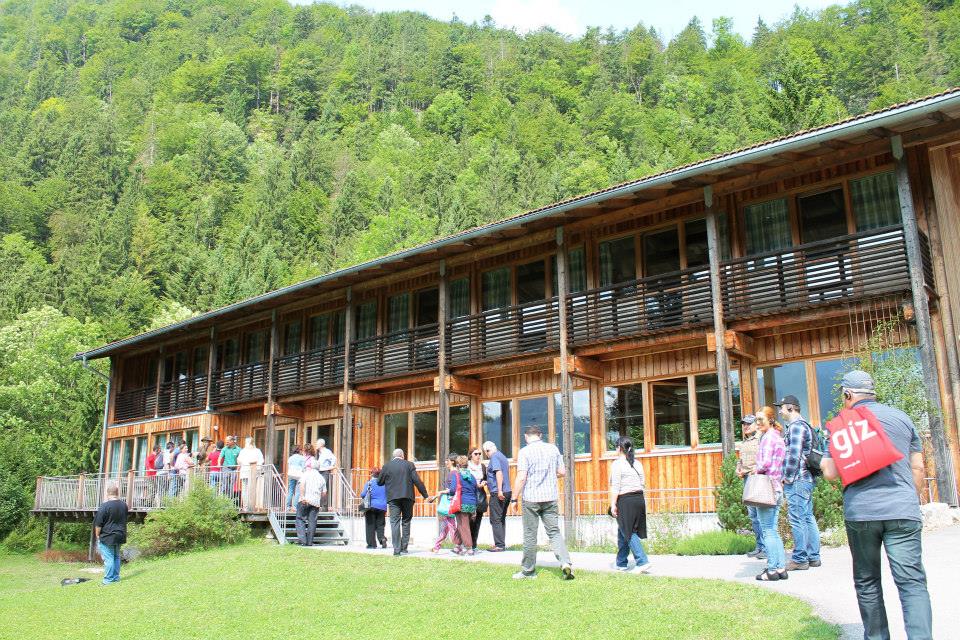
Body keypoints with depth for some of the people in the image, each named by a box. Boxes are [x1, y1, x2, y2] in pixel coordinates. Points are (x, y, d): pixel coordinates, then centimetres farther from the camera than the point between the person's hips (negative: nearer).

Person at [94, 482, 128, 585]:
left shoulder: (104, 506, -18)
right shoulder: (124, 505, 2)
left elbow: (98, 524, -13)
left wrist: (97, 535, 0)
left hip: (107, 537, -6)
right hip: (120, 536, 6)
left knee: (108, 558, 0)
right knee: (116, 557, 16)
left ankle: (108, 579, 4)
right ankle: (116, 577, 21)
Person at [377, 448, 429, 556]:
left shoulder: (386, 466, 3)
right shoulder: (409, 465, 1)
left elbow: (379, 482, 9)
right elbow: (417, 481, -3)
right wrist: (426, 495, 1)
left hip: (393, 498, 0)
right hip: (407, 497, 0)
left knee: (395, 523, 0)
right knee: (406, 522, 11)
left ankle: (397, 549, -6)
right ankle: (404, 548, 10)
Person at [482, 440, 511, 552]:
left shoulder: (494, 457, -8)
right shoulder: (503, 457, 19)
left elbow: (499, 473, -21)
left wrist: (499, 491, -25)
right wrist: (487, 482, 32)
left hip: (497, 493, -9)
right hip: (507, 492, 9)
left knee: (495, 520, -4)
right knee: (502, 519, 13)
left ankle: (499, 545, -5)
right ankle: (502, 544, 15)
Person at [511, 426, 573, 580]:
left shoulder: (525, 452, -9)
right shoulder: (553, 448, 4)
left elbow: (521, 478, -14)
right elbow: (562, 472, 8)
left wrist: (515, 498, -6)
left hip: (530, 498, -3)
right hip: (551, 498, 4)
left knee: (530, 535, 6)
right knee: (554, 531, 7)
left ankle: (529, 570, 16)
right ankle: (566, 563, -10)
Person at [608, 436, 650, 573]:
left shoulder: (617, 464, -8)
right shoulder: (637, 464, 13)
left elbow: (615, 487, -12)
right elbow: (642, 484, 13)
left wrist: (613, 504, -10)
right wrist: (640, 500, 19)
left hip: (625, 500, -7)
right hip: (640, 499, 7)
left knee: (628, 533, -2)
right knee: (623, 533, 15)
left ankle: (643, 562, -12)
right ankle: (621, 563, 21)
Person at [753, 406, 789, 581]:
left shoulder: (768, 437, -10)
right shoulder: (779, 437, 17)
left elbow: (766, 463, -19)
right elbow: (780, 464, 18)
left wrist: (755, 469, -3)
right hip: (777, 487, 9)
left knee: (767, 530, -4)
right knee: (773, 530, 13)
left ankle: (772, 570, -2)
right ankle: (781, 568, 14)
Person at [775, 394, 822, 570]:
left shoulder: (796, 426, -14)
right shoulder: (804, 425, 19)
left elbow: (794, 455, -21)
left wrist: (787, 477, -13)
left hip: (796, 481, -10)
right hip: (806, 479, 10)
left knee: (797, 520, -5)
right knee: (808, 518, 13)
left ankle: (799, 559, -1)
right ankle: (813, 556, 19)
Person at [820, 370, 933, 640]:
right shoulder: (901, 417, 9)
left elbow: (831, 473, -1)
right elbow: (918, 467, 13)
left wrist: (821, 461, 20)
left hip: (860, 512, -1)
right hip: (902, 510, 1)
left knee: (867, 582, 13)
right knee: (912, 582, -2)